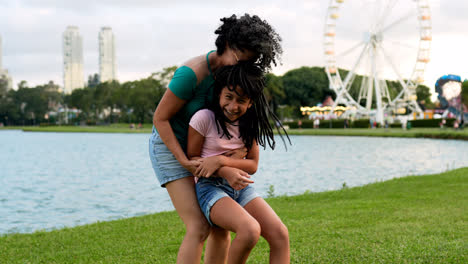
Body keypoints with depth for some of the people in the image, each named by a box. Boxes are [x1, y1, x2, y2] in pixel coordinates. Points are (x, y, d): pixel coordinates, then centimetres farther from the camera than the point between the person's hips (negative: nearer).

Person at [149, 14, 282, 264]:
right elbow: (160, 118, -23)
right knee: (199, 228, -18)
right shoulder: (193, 72, -30)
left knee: (221, 226, -1)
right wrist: (184, 162, -27)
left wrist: (242, 148, -22)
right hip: (170, 147, -7)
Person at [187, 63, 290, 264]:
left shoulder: (249, 123, 6)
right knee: (250, 230, -34)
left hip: (241, 187, 5)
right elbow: (191, 158, -4)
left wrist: (223, 161, -16)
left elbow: (252, 165, 6)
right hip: (211, 187, -5)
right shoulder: (204, 118, -10)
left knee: (280, 234, -18)